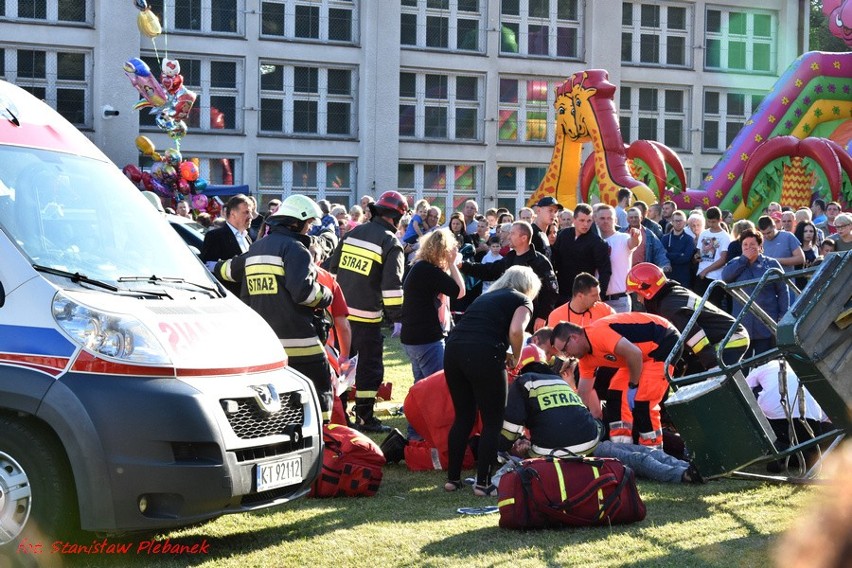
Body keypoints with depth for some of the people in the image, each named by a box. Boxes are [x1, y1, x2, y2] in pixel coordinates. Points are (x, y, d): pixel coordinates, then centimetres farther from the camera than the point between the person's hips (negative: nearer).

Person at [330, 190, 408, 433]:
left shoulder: (352, 233, 10)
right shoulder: (391, 243, -9)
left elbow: (333, 268, 16)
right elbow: (391, 285, -16)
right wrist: (398, 316, -9)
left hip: (340, 310, 6)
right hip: (366, 316, -6)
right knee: (369, 367, 4)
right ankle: (364, 418, 7)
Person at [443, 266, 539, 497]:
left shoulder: (485, 297, 31)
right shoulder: (522, 301, 13)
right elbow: (515, 331, -7)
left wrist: (505, 355, 26)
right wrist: (516, 359, 9)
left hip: (453, 349, 6)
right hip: (483, 355, -6)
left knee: (463, 417, 19)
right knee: (492, 422, 7)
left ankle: (452, 478, 22)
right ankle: (483, 483, 7)